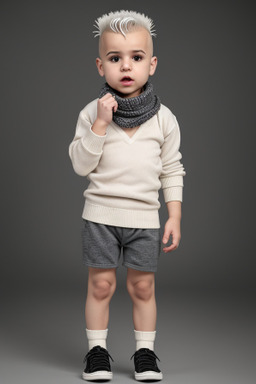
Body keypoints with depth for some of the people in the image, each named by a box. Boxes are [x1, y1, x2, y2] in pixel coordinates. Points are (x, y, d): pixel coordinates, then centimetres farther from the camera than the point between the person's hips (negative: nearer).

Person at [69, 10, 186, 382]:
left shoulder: (164, 118, 0)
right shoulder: (92, 113, -4)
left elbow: (172, 170, 5)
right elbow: (81, 165, -9)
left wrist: (175, 216, 0)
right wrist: (100, 124, -18)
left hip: (145, 217, 1)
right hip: (101, 214, -1)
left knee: (143, 286, 7)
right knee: (101, 284, 5)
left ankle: (145, 351, 21)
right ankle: (97, 349, 19)